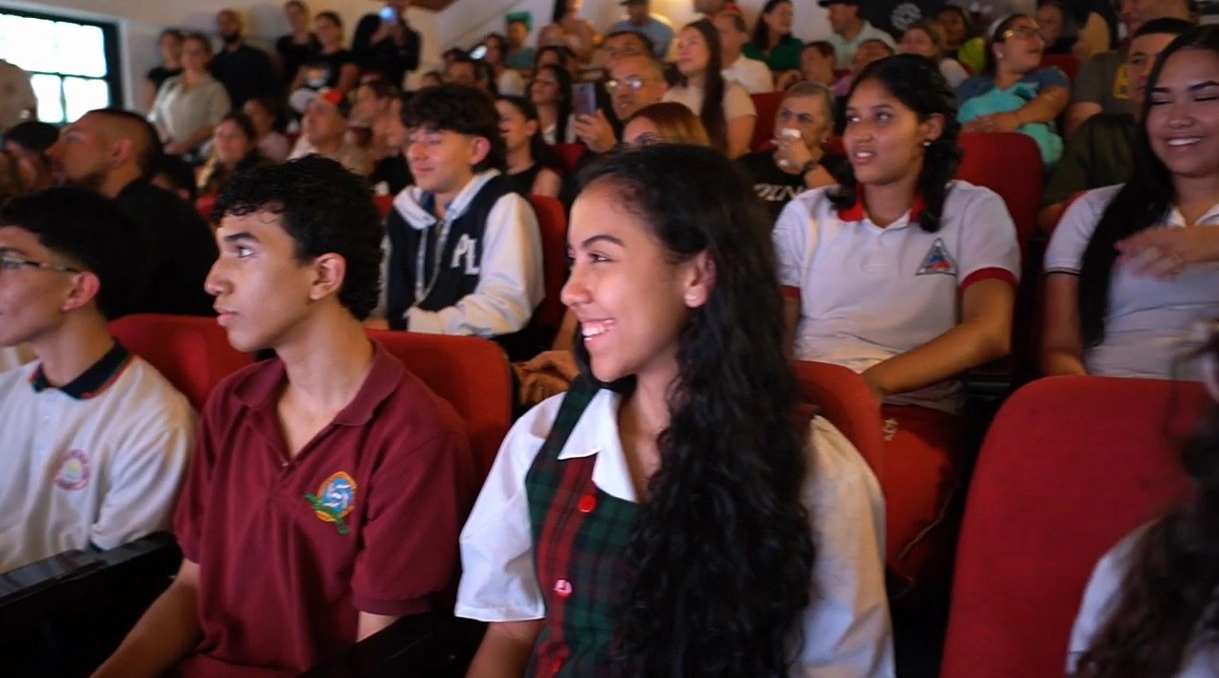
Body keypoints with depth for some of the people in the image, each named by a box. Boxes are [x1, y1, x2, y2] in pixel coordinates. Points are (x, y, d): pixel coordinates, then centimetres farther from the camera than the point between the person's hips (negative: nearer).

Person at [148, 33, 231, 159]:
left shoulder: (215, 89, 2)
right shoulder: (170, 85, 17)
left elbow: (214, 126, -8)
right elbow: (155, 118, 17)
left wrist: (185, 145, -16)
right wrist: (163, 141, -2)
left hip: (196, 154, -4)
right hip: (166, 152, 4)